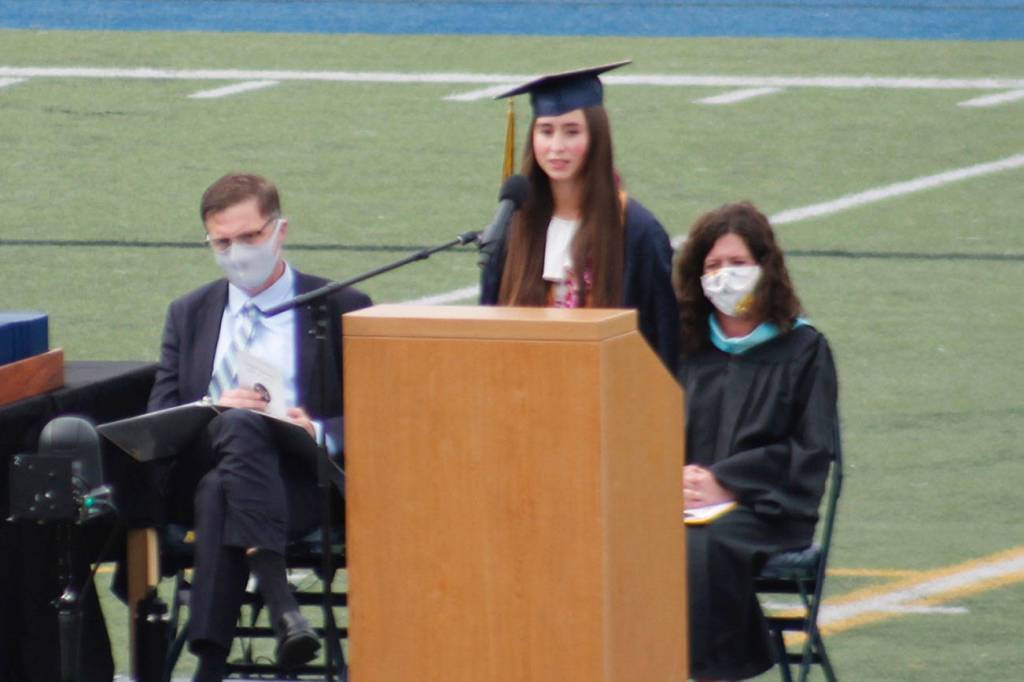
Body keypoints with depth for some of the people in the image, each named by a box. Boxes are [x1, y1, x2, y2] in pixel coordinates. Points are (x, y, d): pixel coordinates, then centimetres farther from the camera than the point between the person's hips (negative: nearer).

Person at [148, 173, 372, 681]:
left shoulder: (342, 310, 13)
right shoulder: (188, 315, 24)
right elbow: (158, 417, 14)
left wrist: (321, 432, -16)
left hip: (301, 481, -2)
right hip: (198, 472, 2)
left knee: (222, 492, -37)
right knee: (239, 427, -35)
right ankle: (280, 604, -51)